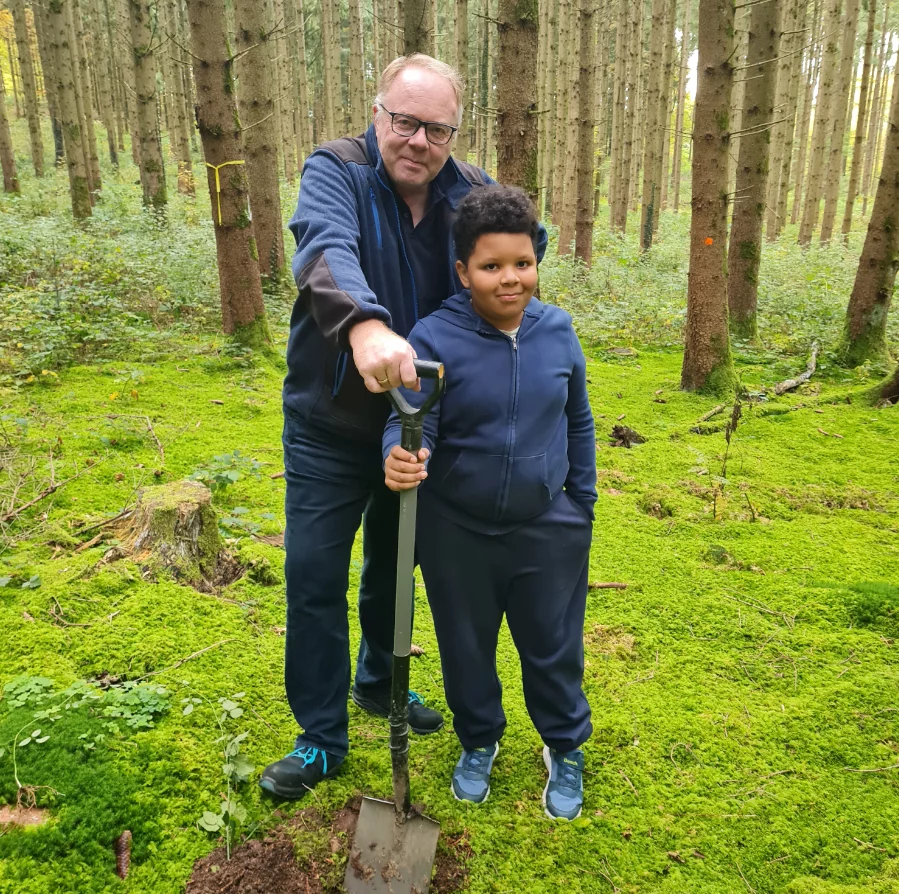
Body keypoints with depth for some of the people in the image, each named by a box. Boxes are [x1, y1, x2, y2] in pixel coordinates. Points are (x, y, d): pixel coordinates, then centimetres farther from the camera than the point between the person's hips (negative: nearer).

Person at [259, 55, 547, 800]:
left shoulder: (471, 193, -1)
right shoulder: (336, 171, -15)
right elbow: (327, 247, -35)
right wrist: (365, 325, -55)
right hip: (330, 429, -3)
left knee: (394, 567, 19)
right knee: (316, 579, 2)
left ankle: (379, 682, 44)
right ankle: (322, 737, 22)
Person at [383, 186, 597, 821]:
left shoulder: (558, 330, -4)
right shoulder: (434, 339, -16)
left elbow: (578, 422, 7)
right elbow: (410, 423, -21)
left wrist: (582, 506, 9)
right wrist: (399, 457, -45)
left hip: (547, 529, 2)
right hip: (457, 531, -1)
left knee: (554, 648, 16)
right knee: (467, 648, 18)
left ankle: (567, 749, 43)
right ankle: (479, 741, 46)